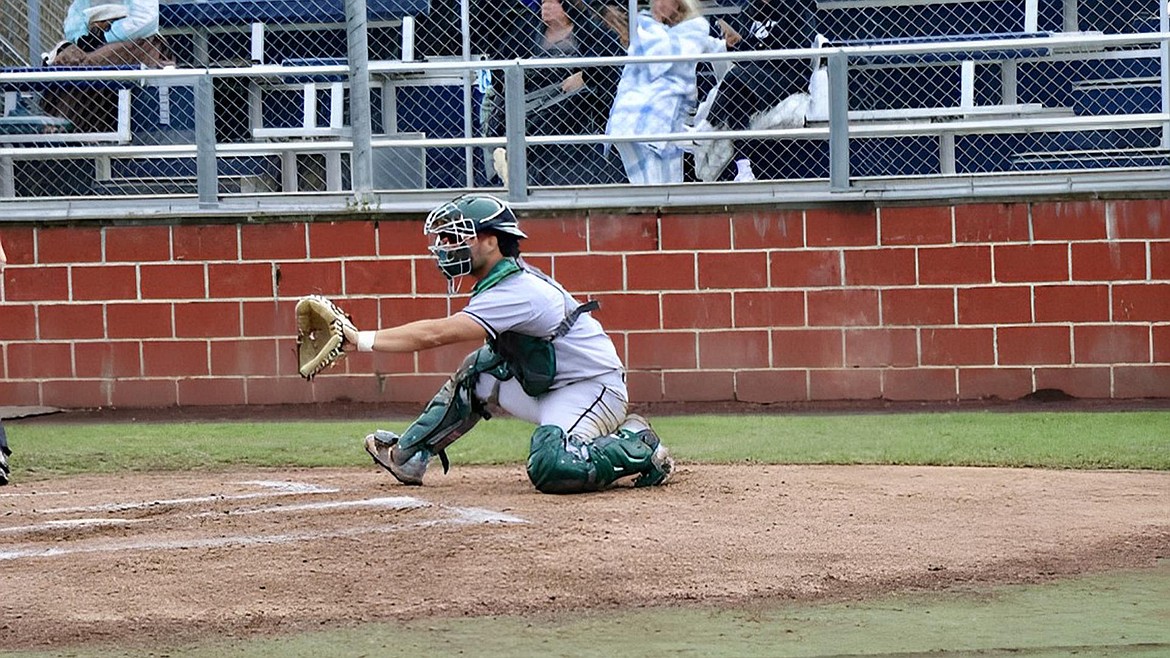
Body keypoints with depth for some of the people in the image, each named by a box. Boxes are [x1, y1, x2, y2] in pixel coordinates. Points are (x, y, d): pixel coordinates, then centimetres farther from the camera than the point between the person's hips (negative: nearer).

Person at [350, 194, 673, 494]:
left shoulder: (517, 291, -25)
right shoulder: (508, 280, 7)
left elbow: (433, 335, -30)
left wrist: (361, 340, -30)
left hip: (592, 389, -10)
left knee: (549, 469, -31)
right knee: (477, 372, 13)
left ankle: (638, 447, -12)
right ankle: (407, 455, 23)